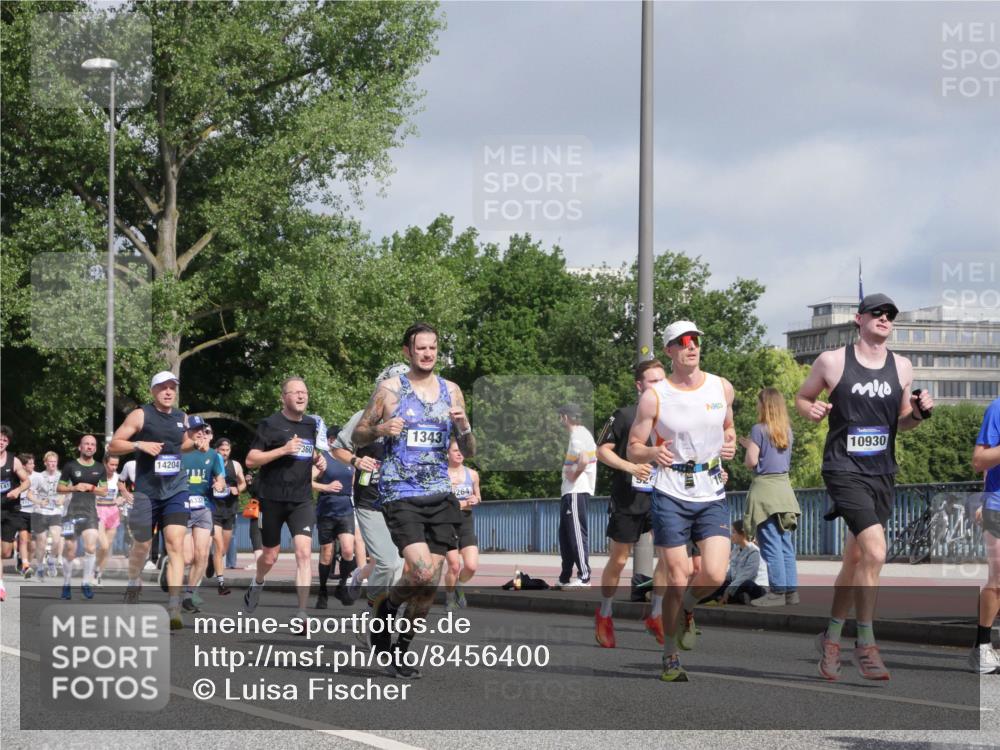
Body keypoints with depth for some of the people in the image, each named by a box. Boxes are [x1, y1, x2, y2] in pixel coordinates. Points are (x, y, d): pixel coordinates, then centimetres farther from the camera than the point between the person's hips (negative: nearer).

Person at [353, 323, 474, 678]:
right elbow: (358, 436, 5)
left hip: (440, 495, 4)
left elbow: (469, 453, 13)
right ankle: (387, 605, 10)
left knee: (431, 582, 3)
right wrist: (380, 429, -16)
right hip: (400, 494, -4)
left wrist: (464, 427, -8)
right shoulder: (390, 388, 0)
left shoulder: (451, 391, 10)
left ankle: (402, 649, 20)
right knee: (421, 572, -21)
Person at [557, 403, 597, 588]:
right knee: (565, 535, 15)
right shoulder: (584, 433, 16)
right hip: (570, 492, 10)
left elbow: (584, 460, -29)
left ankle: (584, 576, -8)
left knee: (577, 534, -9)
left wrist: (574, 475, -13)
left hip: (576, 492, -10)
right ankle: (565, 578, 19)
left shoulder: (577, 437, -15)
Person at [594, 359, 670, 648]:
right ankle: (604, 616, 24)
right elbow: (602, 451, -5)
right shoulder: (625, 415, -5)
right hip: (627, 500, -3)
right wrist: (631, 467, -19)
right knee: (618, 560, 4)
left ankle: (655, 616, 0)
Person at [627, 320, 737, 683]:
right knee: (677, 581, -5)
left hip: (712, 495, 3)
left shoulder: (722, 388, 6)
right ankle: (670, 658, 12)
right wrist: (653, 453, -22)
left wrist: (730, 443, 1)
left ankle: (686, 609, 21)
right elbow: (633, 448, 0)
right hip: (671, 495, -3)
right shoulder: (654, 397, -4)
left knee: (714, 574, -14)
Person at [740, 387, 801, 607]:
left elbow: (751, 461, -12)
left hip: (764, 487, -7)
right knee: (786, 544, 9)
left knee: (771, 544, -5)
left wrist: (748, 449, 9)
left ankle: (778, 591, -7)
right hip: (784, 486, 7)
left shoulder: (759, 430, -8)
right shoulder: (787, 432, 10)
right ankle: (791, 590, 8)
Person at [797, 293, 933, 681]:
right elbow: (802, 397, 10)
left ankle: (831, 637, 32)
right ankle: (866, 642, -11)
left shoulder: (901, 367, 8)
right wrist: (811, 409, -12)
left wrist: (919, 413, -3)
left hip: (882, 473, 5)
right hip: (844, 469, -5)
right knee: (875, 551, -21)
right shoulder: (832, 361, -3)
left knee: (855, 560, 14)